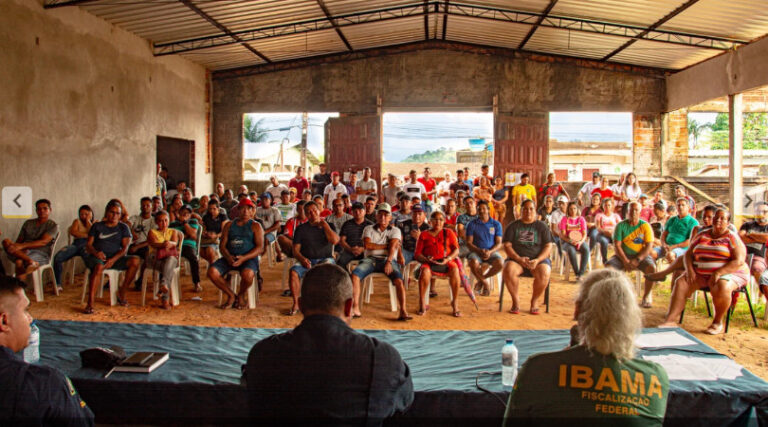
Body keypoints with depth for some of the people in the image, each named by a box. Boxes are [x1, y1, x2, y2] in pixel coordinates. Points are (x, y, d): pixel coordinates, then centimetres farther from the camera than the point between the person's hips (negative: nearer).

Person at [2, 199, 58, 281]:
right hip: (24, 252, 5)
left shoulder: (53, 226, 3)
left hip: (41, 254, -5)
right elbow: (19, 241, 17)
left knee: (19, 262, -35)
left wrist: (22, 246, -27)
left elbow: (43, 242, -14)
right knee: (6, 242, -25)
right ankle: (31, 262, -42)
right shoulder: (28, 223, 22)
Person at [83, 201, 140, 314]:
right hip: (97, 257, -1)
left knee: (135, 261, -26)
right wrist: (96, 252, -18)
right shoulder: (97, 226, 15)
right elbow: (88, 245, 7)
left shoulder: (123, 227, 14)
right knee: (98, 267, -38)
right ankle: (90, 303, -42)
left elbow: (125, 247, 2)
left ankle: (122, 291, -11)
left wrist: (114, 259, -17)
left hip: (116, 258, 1)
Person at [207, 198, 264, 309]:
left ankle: (241, 295, -1)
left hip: (249, 258, -4)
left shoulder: (255, 226, 8)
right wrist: (228, 257, -14)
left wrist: (243, 258, -19)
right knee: (212, 271, -23)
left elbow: (260, 248, -4)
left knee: (247, 274, -37)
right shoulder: (229, 225, 18)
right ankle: (231, 295, -1)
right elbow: (222, 245, 10)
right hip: (229, 258, 4)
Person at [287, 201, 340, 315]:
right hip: (306, 260, 1)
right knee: (294, 271, -29)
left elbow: (335, 240, -11)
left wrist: (324, 223, -4)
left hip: (325, 259, -1)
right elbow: (295, 250, 6)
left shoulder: (328, 226, 10)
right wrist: (302, 259, -16)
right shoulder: (301, 228, 11)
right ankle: (296, 304, -19)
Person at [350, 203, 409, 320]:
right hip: (370, 259, 1)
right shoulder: (368, 229, 18)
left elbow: (393, 246, -4)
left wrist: (389, 262, -21)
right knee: (355, 274, -26)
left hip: (388, 259, -1)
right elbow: (367, 245, 0)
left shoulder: (395, 230, 15)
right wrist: (386, 246, -1)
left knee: (399, 280, -29)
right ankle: (355, 309, -26)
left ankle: (403, 311, -32)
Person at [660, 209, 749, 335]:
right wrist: (689, 269, -9)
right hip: (701, 274, 4)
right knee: (681, 282, -20)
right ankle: (670, 320, -28)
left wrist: (718, 273, -24)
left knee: (722, 287, -37)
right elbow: (688, 254, 11)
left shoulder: (732, 238, -2)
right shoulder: (702, 235, 12)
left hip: (729, 273, -4)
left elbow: (739, 262, -13)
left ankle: (717, 322, -15)